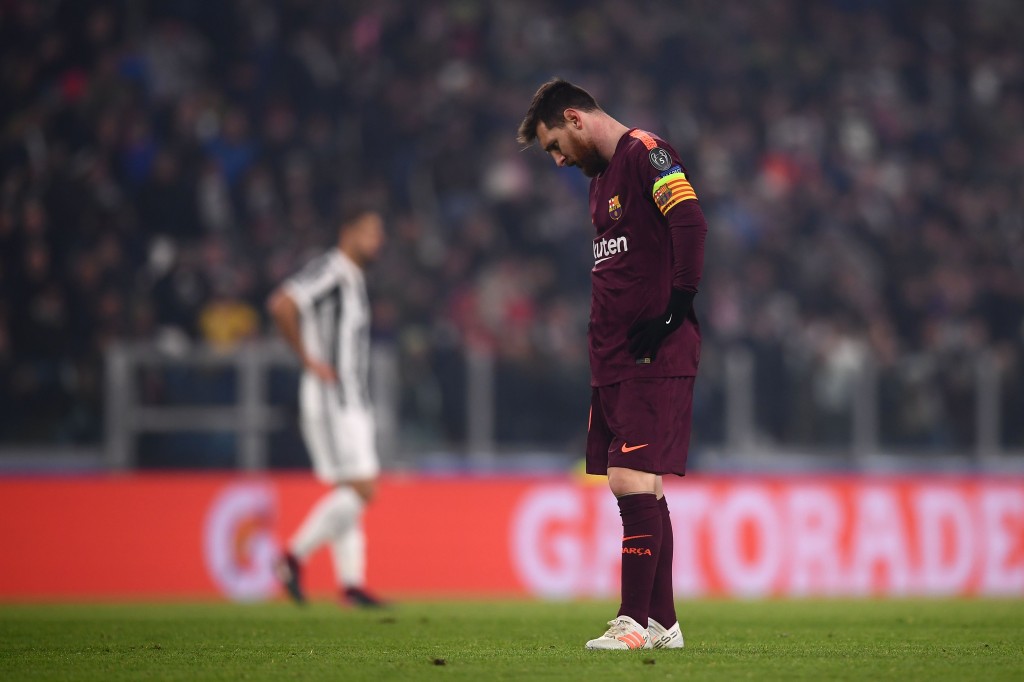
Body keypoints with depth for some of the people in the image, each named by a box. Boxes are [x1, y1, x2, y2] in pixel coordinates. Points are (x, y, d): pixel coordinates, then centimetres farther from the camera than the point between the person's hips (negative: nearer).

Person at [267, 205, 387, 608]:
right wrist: (309, 360, -20)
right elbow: (282, 305, -25)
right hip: (330, 402, -10)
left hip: (351, 401, 10)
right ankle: (295, 556, -7)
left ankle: (351, 584, 8)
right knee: (359, 490, -13)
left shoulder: (352, 279, 18)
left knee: (349, 494, 7)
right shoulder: (329, 271, -12)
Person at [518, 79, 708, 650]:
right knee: (637, 488, 9)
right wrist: (604, 348, 17)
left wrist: (676, 309, -21)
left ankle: (636, 622, -11)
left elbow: (691, 224, -20)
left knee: (634, 481, -13)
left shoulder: (645, 152, -8)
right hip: (615, 357, 10)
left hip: (656, 357, -9)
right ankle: (662, 623, 13)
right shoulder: (601, 178, 21)